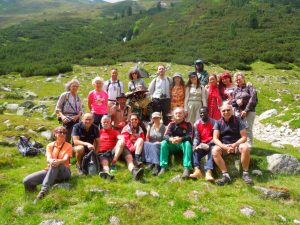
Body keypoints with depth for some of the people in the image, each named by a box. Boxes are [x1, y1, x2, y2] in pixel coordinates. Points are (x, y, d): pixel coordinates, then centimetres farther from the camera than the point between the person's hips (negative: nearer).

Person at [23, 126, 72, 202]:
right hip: (50, 171, 3)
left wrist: (58, 161, -37)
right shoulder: (50, 145, 11)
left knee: (56, 164, -39)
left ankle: (43, 192, -43)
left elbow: (65, 159, -13)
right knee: (26, 181, -18)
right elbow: (48, 158, -8)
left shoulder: (68, 146, 5)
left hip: (64, 171, -3)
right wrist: (51, 161, -34)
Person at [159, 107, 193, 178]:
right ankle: (163, 167, -26)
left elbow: (189, 136, -17)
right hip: (173, 144, 2)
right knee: (164, 143, -25)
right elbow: (166, 135, -11)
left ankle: (186, 168, -39)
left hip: (183, 143, -2)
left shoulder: (188, 124, -3)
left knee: (187, 143, -34)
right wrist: (171, 139, -37)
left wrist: (180, 139, -38)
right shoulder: (171, 124, 2)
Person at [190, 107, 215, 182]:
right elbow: (196, 137, 3)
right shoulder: (197, 123, 7)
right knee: (195, 150, -26)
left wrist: (208, 145, -22)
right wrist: (195, 146, -17)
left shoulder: (213, 122, 0)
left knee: (212, 150, -34)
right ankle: (197, 170, -48)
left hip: (211, 144, -3)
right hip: (201, 145, 3)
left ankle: (208, 172, -53)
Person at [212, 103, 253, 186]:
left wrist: (234, 145, -23)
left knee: (245, 147, -32)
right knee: (215, 150, -30)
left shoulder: (238, 120, -2)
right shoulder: (218, 123, 1)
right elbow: (215, 138, -6)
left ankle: (245, 173, -17)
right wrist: (224, 146, -24)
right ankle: (226, 175, -28)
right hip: (223, 146, 1)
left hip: (236, 144, 0)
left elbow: (244, 137, -6)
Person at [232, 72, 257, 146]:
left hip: (249, 112, -4)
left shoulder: (249, 87, 1)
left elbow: (253, 100, -8)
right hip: (238, 112, 4)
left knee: (248, 129, -4)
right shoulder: (235, 89, 13)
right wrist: (236, 101, -9)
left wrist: (246, 110, -14)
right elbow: (232, 102, 15)